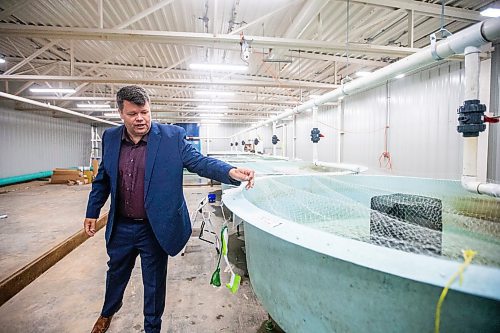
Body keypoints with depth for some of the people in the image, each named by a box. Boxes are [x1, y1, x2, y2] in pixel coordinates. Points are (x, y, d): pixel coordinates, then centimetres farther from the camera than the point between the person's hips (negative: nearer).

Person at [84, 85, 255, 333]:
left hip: (155, 229, -4)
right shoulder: (110, 138, 0)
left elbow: (198, 161, -18)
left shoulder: (173, 137, -13)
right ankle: (108, 312, 60)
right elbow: (103, 179, 9)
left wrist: (231, 172, -35)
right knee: (116, 273, 29)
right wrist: (92, 213, 13)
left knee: (154, 282, 16)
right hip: (120, 227, 4)